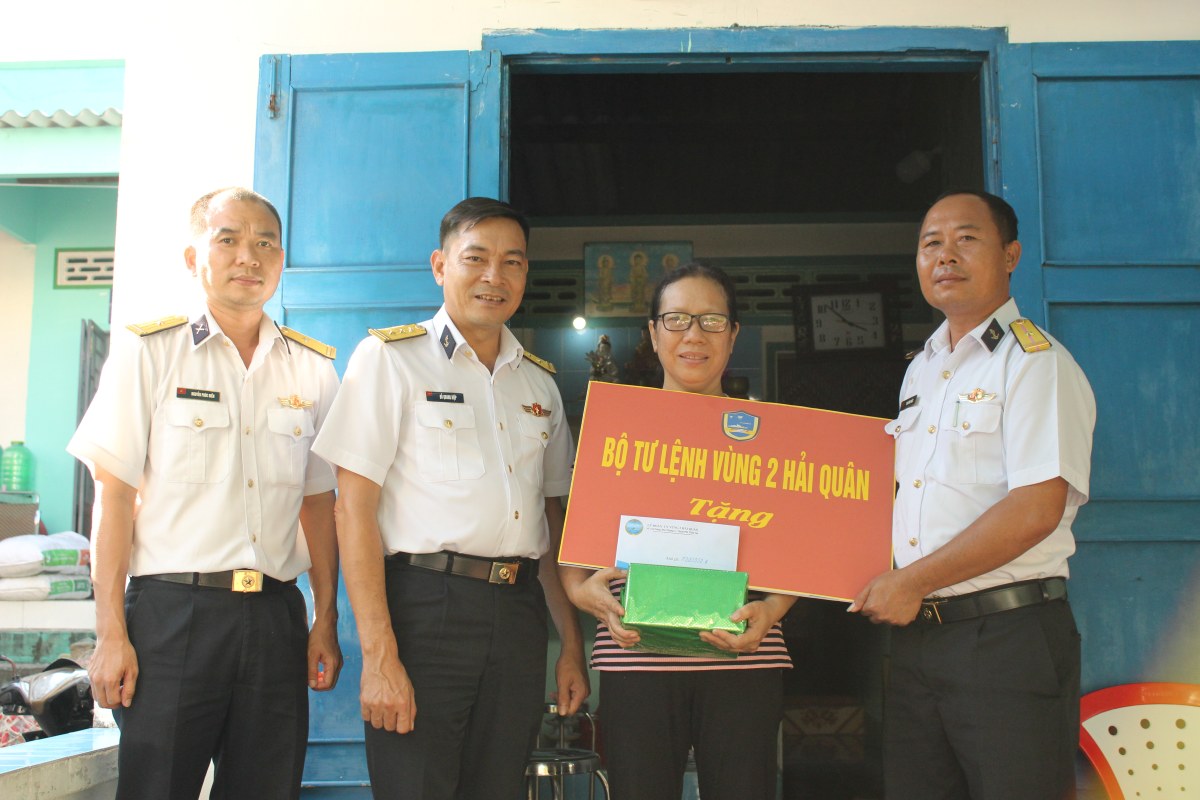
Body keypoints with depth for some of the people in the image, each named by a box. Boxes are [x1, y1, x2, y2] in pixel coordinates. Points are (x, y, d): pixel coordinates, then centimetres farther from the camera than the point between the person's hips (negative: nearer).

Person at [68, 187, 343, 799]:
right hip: (172, 611, -3)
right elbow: (114, 496, -2)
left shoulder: (313, 368, 11)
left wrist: (326, 622, 7)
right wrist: (111, 633, -8)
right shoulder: (147, 352, 2)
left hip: (275, 616, 3)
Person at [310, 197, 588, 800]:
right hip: (425, 607, -5)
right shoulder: (390, 358, 0)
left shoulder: (539, 383, 16)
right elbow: (354, 509, -7)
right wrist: (379, 655, -15)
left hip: (519, 614, 5)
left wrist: (571, 647, 12)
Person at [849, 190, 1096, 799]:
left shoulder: (1036, 362, -7)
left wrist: (912, 582, -13)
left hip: (1009, 635, -7)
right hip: (913, 633, 7)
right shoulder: (920, 370, 17)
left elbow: (1036, 509, -18)